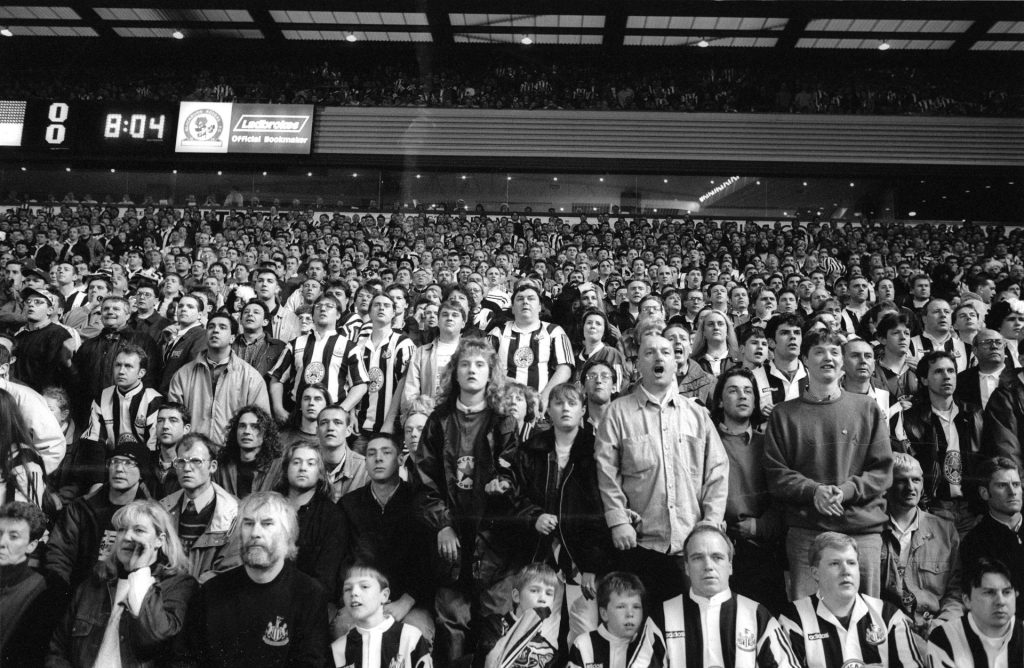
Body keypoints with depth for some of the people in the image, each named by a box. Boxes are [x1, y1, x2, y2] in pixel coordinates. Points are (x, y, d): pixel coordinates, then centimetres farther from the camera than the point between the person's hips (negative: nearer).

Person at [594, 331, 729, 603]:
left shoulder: (697, 413, 10)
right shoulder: (618, 411, 2)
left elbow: (717, 469, 8)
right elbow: (606, 470, -2)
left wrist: (711, 522, 0)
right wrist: (618, 521, -8)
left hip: (694, 542, 2)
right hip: (639, 542, -2)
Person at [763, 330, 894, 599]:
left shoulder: (867, 408, 9)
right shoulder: (784, 414, 7)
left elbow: (883, 470, 5)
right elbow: (775, 474, 2)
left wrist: (847, 490, -11)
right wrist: (813, 491, -13)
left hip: (863, 529, 1)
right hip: (805, 530, -1)